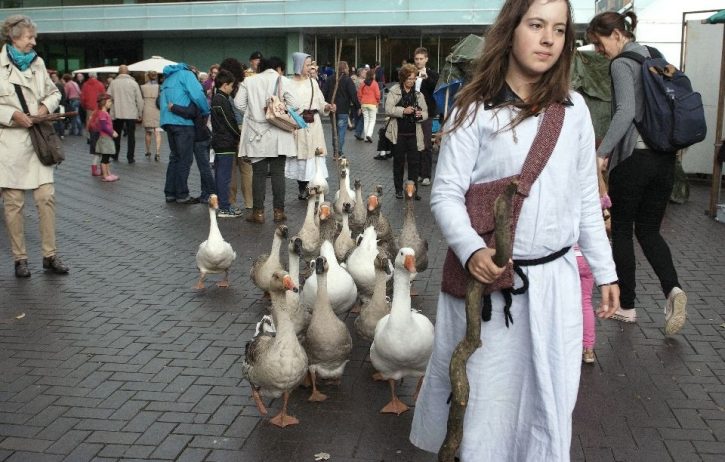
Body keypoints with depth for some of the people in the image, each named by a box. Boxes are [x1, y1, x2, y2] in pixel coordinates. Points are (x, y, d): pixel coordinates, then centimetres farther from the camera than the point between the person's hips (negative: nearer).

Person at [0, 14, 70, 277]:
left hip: (38, 140, 4)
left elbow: (54, 92, 20)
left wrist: (47, 106, 0)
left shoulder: (37, 63, 10)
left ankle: (50, 255, 10)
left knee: (46, 197, 0)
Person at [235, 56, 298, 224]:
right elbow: (293, 105, -7)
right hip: (278, 134, -1)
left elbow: (239, 103, -1)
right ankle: (278, 211, 7)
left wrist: (253, 113, 13)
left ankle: (258, 212, 7)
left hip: (257, 134, 1)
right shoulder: (283, 81, -1)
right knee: (278, 173, 5)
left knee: (259, 173, 5)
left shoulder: (248, 81, 5)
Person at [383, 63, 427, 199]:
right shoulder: (394, 91, -1)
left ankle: (414, 190, 9)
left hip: (414, 134, 2)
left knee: (414, 162, 2)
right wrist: (403, 111, -21)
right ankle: (398, 189, 18)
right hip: (399, 133, -2)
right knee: (399, 162, 8)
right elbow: (388, 109, -10)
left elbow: (425, 112, 11)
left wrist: (421, 114, -11)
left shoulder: (418, 93, 8)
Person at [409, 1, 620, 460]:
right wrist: (470, 249, -25)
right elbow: (445, 194, -8)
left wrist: (605, 269, 12)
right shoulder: (476, 110, -6)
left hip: (555, 279, 3)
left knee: (549, 398, 12)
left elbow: (587, 199, 11)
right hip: (490, 278, -3)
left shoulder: (574, 110, 5)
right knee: (486, 394, 7)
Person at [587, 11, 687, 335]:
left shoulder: (622, 64, -8)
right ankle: (672, 288, -10)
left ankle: (627, 306, 15)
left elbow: (626, 112, -23)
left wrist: (602, 153, -26)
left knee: (621, 230, 8)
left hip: (634, 157, -7)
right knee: (649, 230, 14)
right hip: (664, 157, 7)